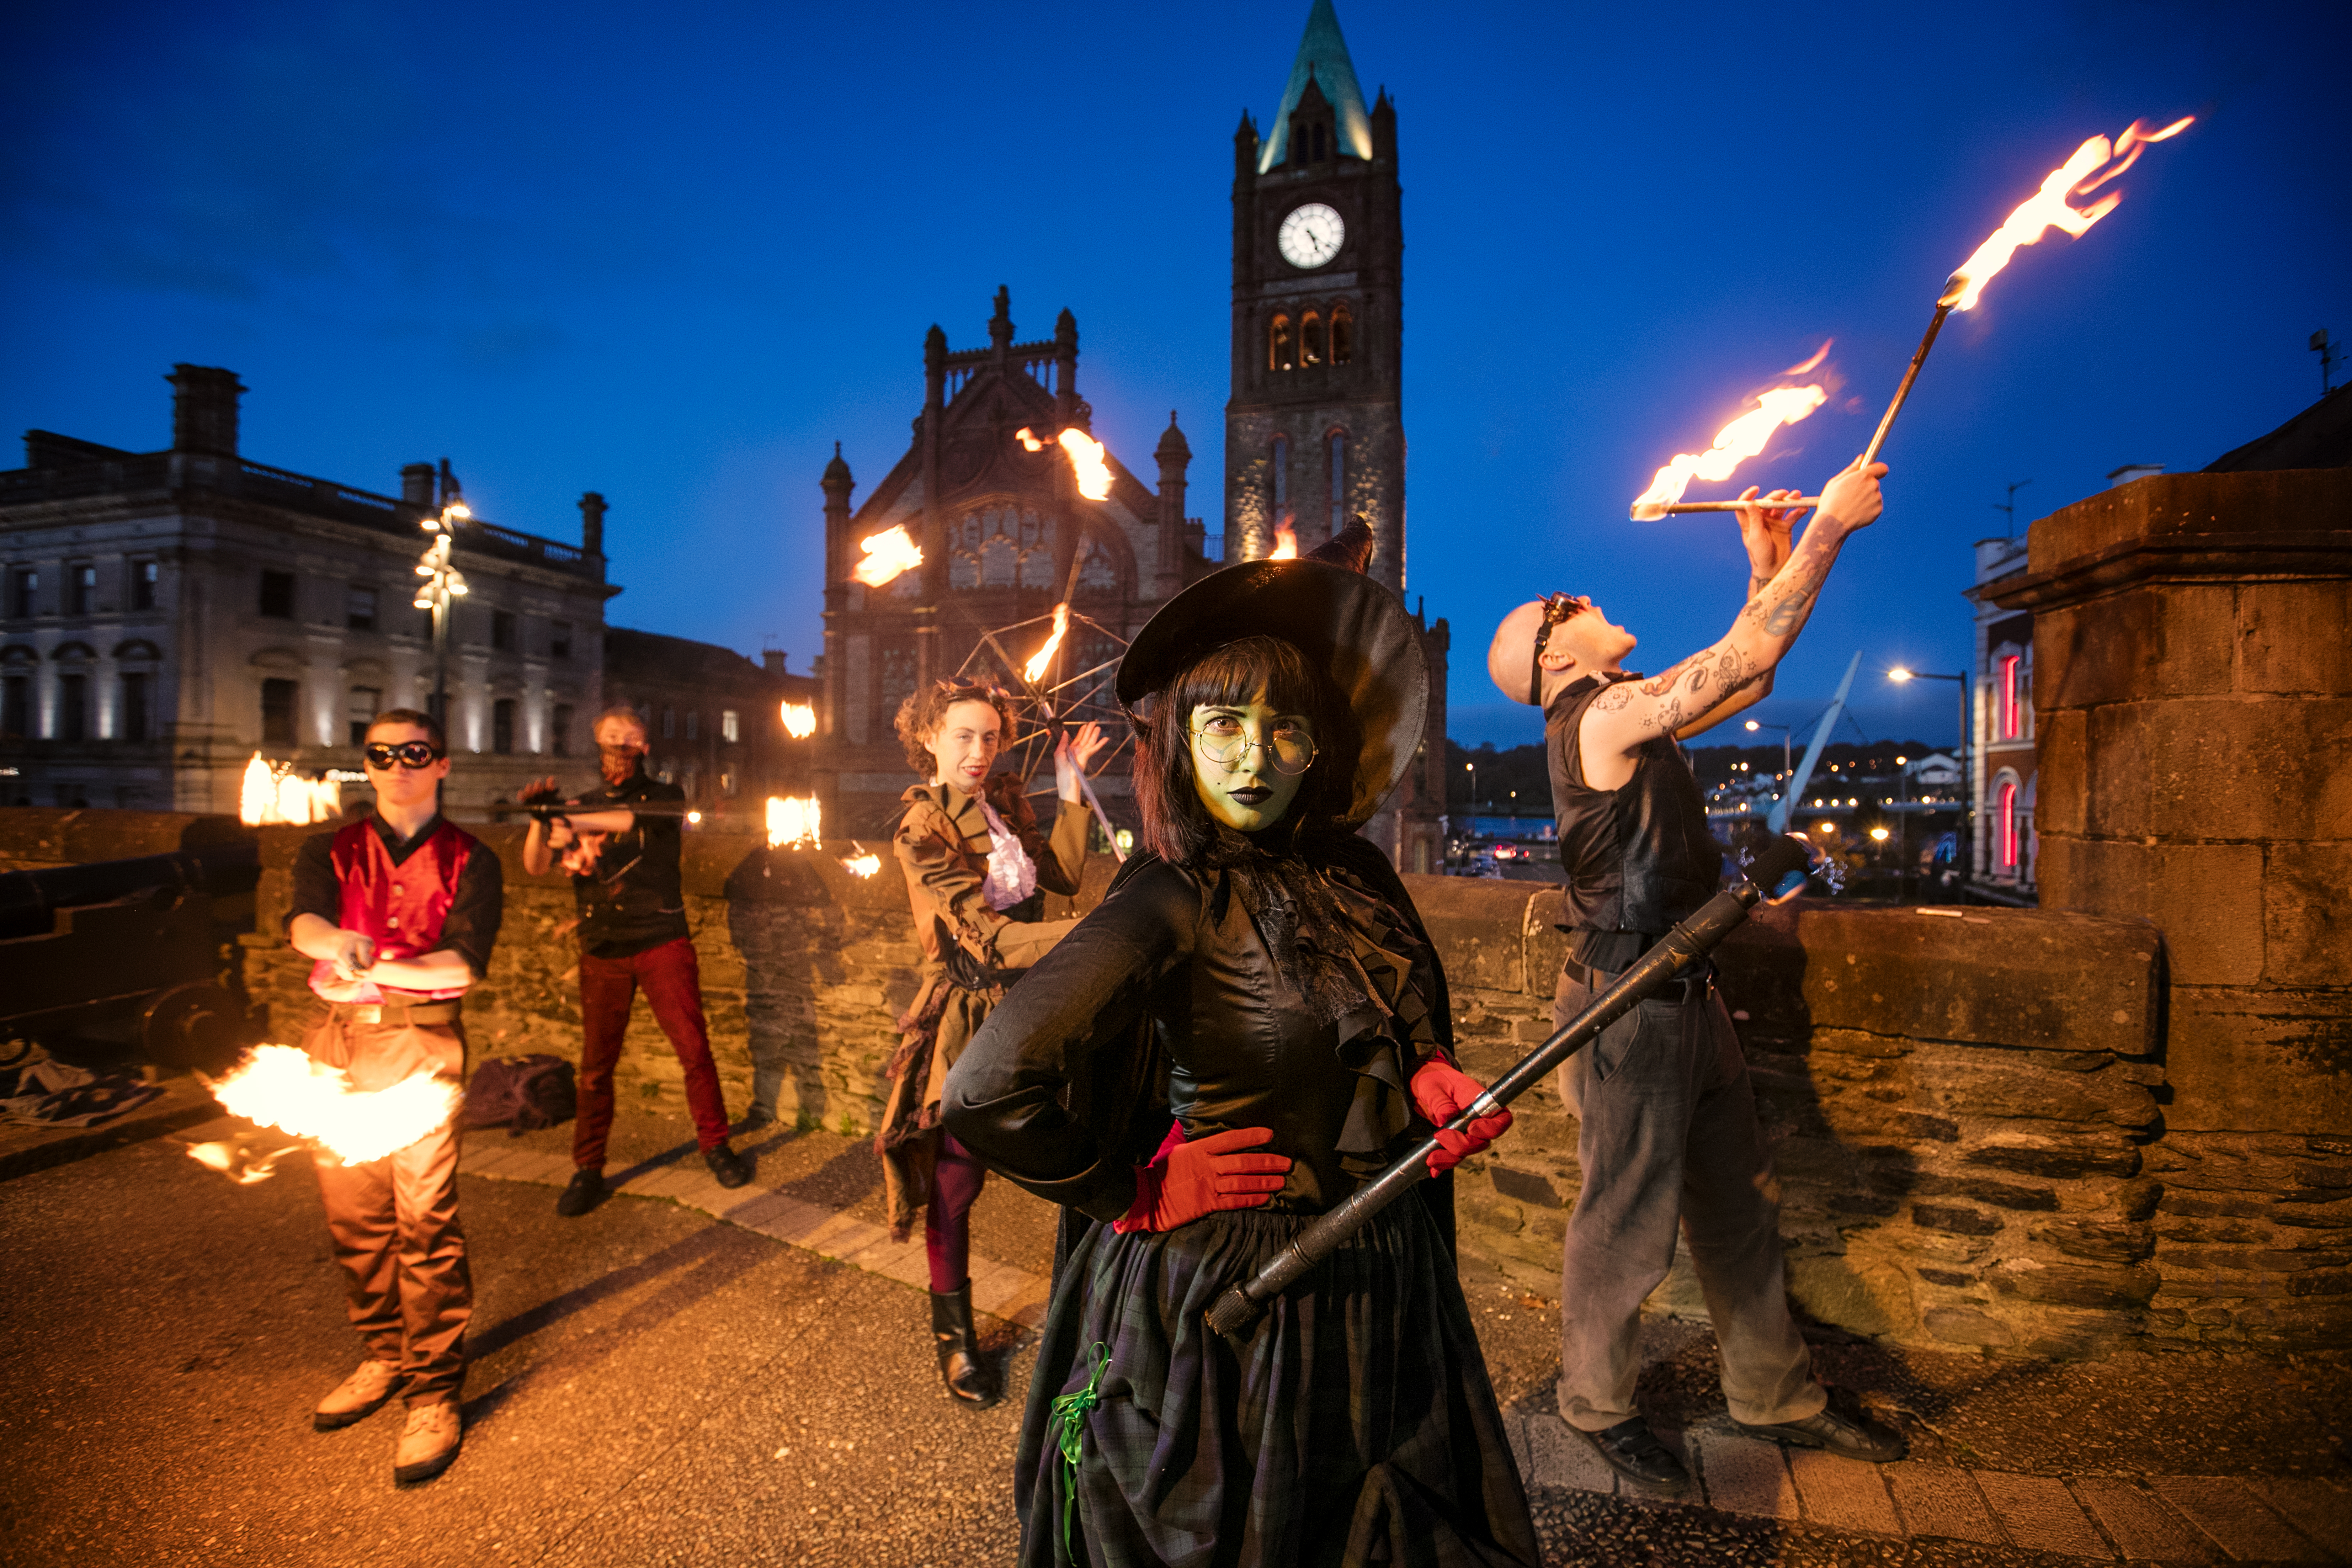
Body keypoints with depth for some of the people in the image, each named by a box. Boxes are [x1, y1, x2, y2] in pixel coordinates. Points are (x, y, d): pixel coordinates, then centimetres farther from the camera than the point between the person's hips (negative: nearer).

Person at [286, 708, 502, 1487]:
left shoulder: (469, 861, 4)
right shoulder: (331, 850, 13)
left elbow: (466, 963, -9)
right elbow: (302, 922, -9)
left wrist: (379, 970, -25)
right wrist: (338, 944, -32)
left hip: (422, 1041, -4)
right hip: (334, 1041, 4)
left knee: (425, 1218, -5)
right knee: (352, 1213, 10)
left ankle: (435, 1395, 4)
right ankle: (384, 1356, 29)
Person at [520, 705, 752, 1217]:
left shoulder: (665, 797, 4)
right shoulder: (580, 806, 14)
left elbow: (635, 817, -18)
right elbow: (536, 866, 6)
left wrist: (572, 823, -30)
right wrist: (540, 816, -11)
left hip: (662, 943, -2)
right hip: (602, 952, 3)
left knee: (694, 1048, -4)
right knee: (596, 1064, 5)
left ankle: (715, 1144, 12)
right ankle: (588, 1171, 16)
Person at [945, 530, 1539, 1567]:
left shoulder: (1357, 878, -2)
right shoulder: (1173, 901, -22)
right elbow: (987, 1094, -29)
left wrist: (1430, 1077, -7)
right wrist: (1143, 1194, -17)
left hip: (1379, 1287, 6)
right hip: (1227, 1296, -6)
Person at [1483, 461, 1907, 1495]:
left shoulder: (1625, 715, 12)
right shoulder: (1604, 716, -17)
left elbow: (1741, 675, 20)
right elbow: (1749, 656, -20)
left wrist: (1767, 565, 13)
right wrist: (1830, 527, -10)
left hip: (1686, 994, 10)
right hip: (1632, 1005, -9)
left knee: (1739, 1207, 19)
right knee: (1627, 1223, 6)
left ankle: (1774, 1396, 36)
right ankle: (1597, 1408, 26)